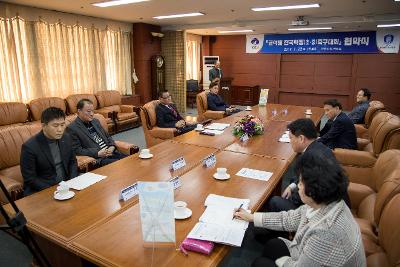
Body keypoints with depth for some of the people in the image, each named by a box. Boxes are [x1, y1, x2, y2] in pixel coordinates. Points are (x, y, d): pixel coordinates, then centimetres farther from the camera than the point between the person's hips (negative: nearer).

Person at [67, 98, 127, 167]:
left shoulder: (95, 121, 18)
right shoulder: (72, 128, -3)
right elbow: (77, 150, -9)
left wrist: (112, 146, 1)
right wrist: (97, 153, -18)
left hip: (112, 152, 7)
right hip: (98, 159, -7)